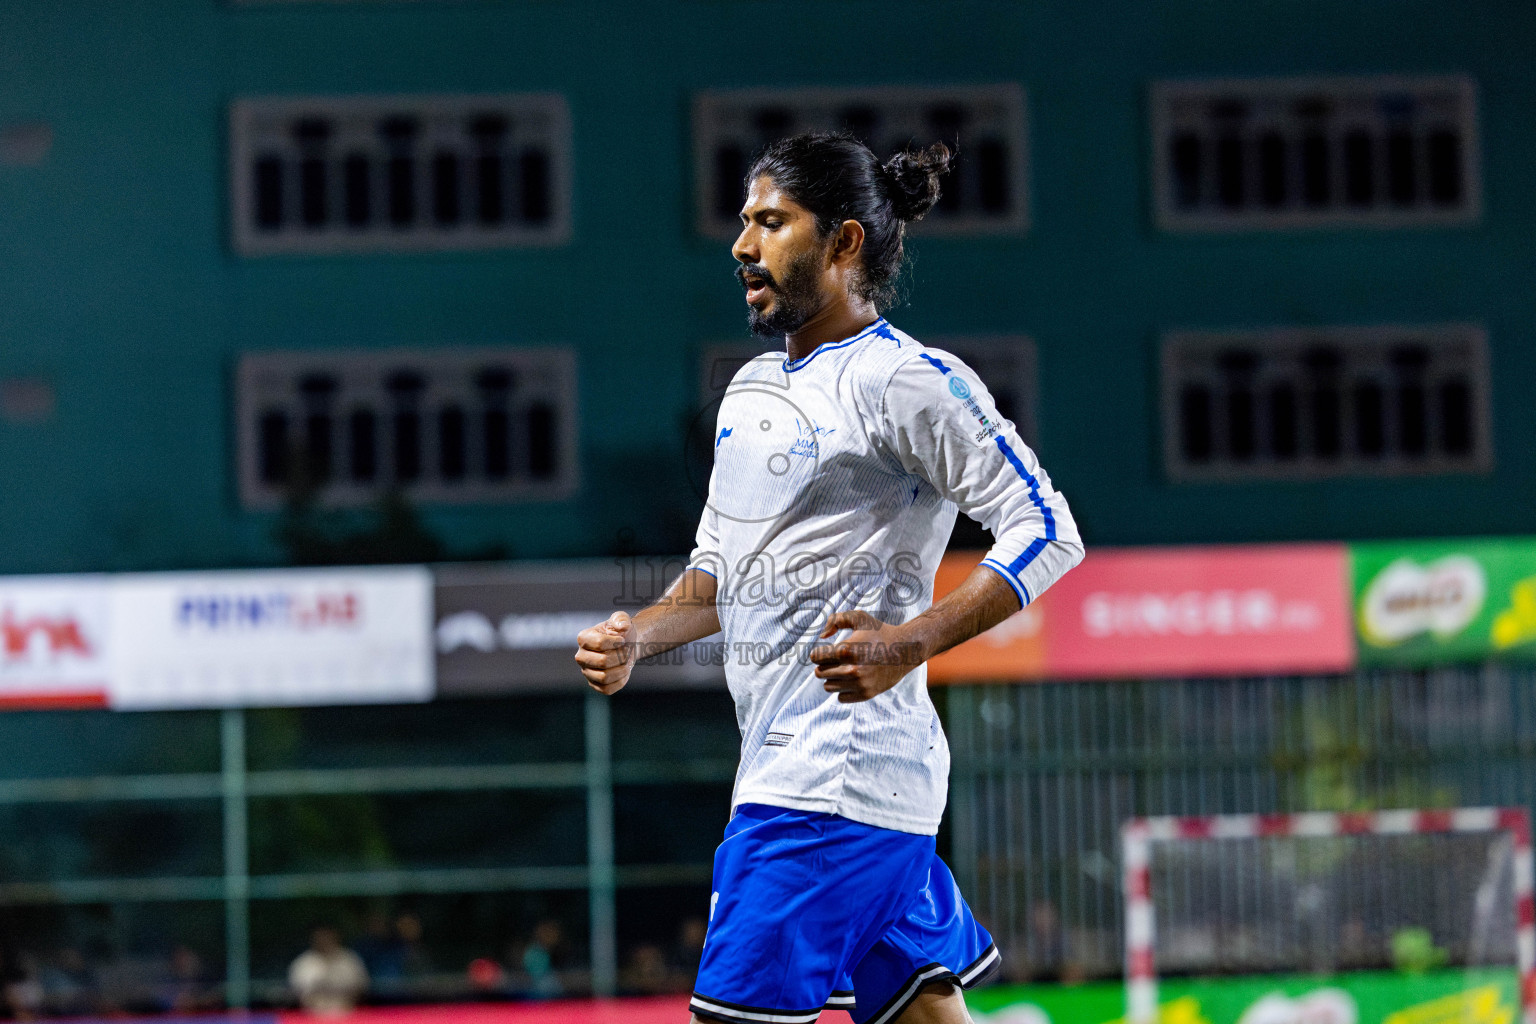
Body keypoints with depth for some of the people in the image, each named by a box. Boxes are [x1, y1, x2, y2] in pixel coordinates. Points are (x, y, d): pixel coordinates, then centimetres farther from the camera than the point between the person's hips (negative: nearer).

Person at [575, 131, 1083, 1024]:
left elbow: (1048, 532, -14)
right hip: (785, 767, 9)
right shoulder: (752, 389, 18)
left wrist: (907, 645, -23)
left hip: (839, 777, -9)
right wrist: (636, 637, 6)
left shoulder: (908, 381, -9)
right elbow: (720, 573, 26)